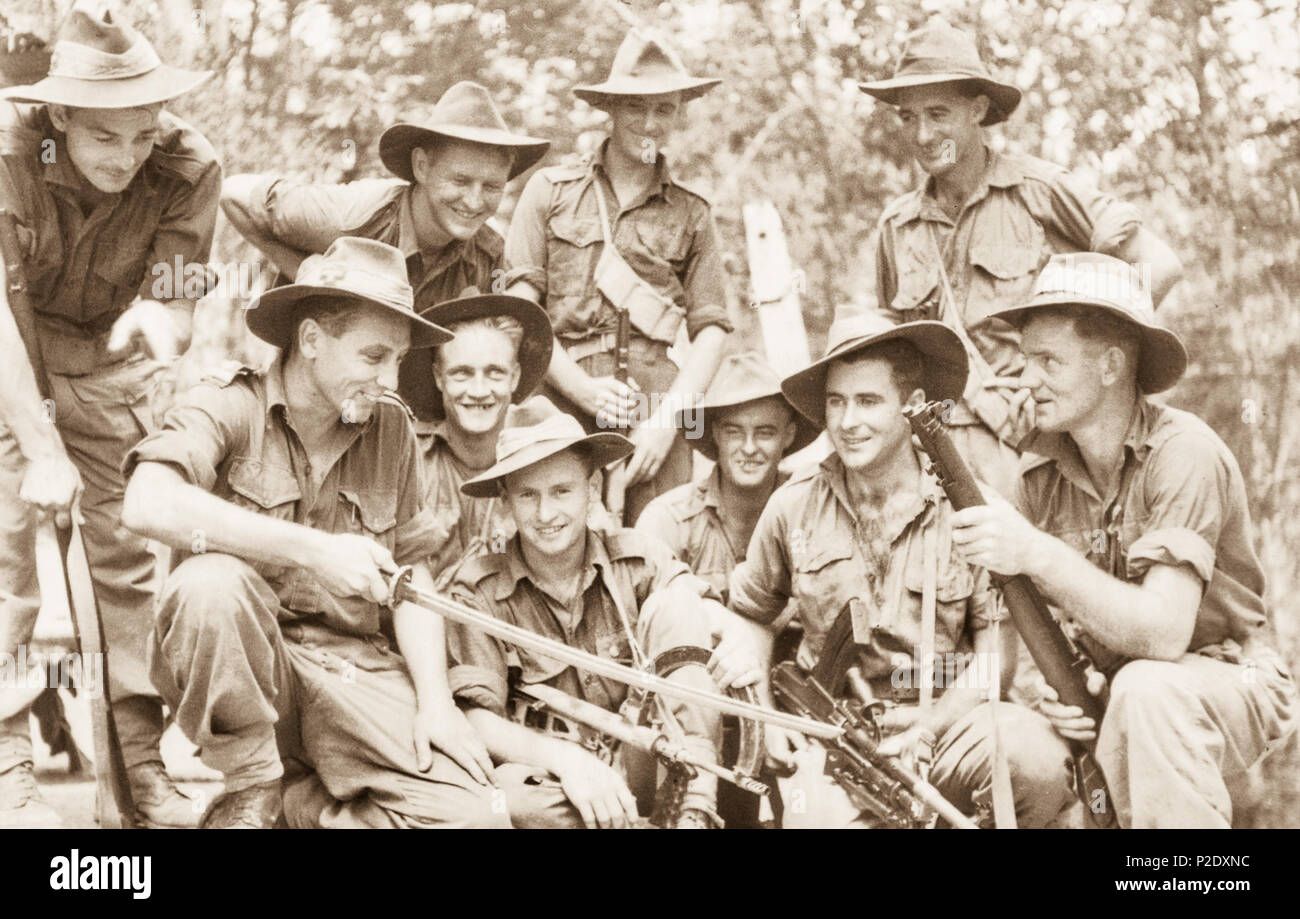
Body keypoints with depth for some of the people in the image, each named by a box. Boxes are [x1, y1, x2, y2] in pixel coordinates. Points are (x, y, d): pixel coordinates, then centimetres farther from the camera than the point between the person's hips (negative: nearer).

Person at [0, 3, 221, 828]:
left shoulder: (188, 168, -22)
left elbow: (174, 309, -17)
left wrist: (154, 319, -42)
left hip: (111, 368, 2)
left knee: (131, 551, 0)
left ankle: (147, 763, 9)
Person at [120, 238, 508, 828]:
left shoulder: (391, 429, 9)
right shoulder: (227, 408, -5)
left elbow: (411, 569, 12)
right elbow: (147, 505, -25)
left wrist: (435, 700, -1)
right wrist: (313, 549, -27)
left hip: (358, 668, 3)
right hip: (247, 664, -3)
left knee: (475, 815, -18)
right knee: (212, 580, -35)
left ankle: (303, 804, 9)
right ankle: (250, 790, -13)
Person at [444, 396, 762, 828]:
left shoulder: (638, 560, 1)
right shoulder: (479, 590, -6)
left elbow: (717, 618, -8)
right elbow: (478, 719, -11)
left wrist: (740, 643, -35)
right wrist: (563, 758, -30)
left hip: (641, 767, 3)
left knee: (675, 603, -15)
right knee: (506, 794, -39)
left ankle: (695, 807, -23)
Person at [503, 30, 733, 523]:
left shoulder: (691, 214, 14)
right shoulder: (550, 190, 10)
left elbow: (712, 327, 8)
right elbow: (518, 306, 3)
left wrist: (667, 420, -6)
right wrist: (583, 388, -9)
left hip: (654, 407, 1)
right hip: (559, 405, -1)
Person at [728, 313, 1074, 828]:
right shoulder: (793, 507, 2)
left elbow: (996, 656, 0)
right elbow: (753, 618, 18)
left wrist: (931, 725, -14)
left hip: (945, 714, 0)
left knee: (1038, 762, -32)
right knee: (821, 818, -33)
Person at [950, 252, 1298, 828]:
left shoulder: (1185, 455, -20)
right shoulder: (1039, 471, -3)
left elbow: (1163, 633, -29)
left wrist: (1036, 553, -35)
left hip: (1230, 688, -5)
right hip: (1102, 692, 5)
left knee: (1147, 689, -36)